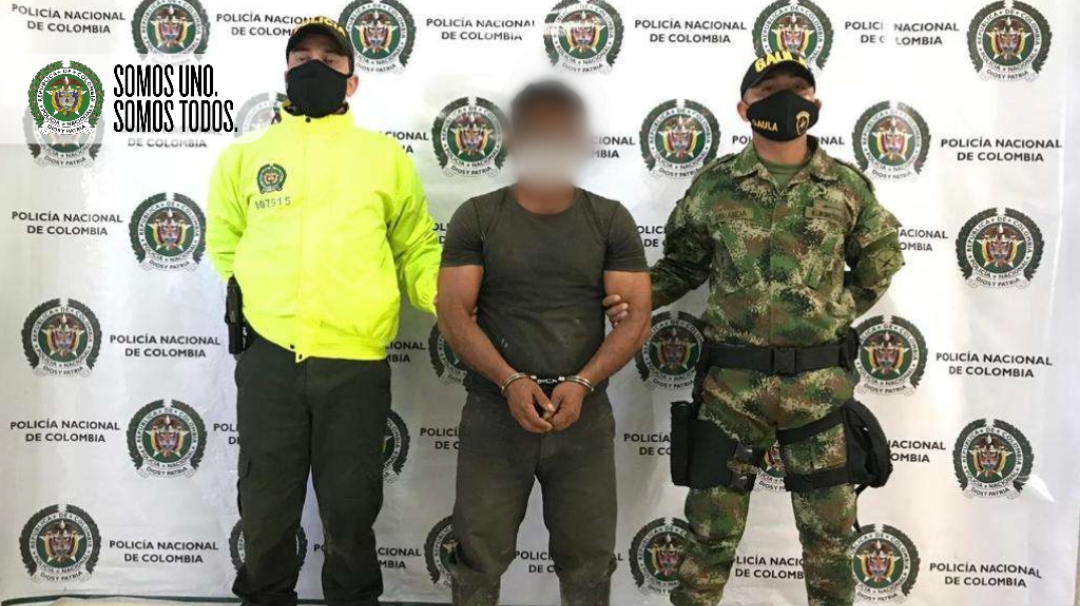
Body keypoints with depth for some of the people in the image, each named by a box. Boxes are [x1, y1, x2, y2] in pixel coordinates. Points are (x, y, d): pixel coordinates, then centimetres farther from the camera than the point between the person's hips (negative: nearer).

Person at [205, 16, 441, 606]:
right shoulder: (244, 155, 10)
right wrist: (253, 296, 6)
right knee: (266, 507, 13)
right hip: (269, 359, 1)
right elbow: (223, 245, 21)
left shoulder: (386, 156, 7)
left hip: (356, 363, -1)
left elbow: (416, 250, 11)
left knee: (350, 510, 12)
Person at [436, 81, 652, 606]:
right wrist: (510, 380, -17)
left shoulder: (611, 221, 4)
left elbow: (636, 315, -1)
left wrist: (582, 383, -16)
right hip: (494, 413, 0)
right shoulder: (477, 218, 3)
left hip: (584, 415, 1)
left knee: (588, 561, 8)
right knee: (479, 557, 5)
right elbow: (452, 311, -4)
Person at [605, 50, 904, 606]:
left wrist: (835, 313, 9)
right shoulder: (713, 185, 2)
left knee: (829, 535, 12)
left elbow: (880, 261, 17)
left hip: (819, 384, 1)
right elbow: (683, 264, 9)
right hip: (731, 382, -1)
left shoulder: (847, 186, 3)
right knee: (712, 529, 8)